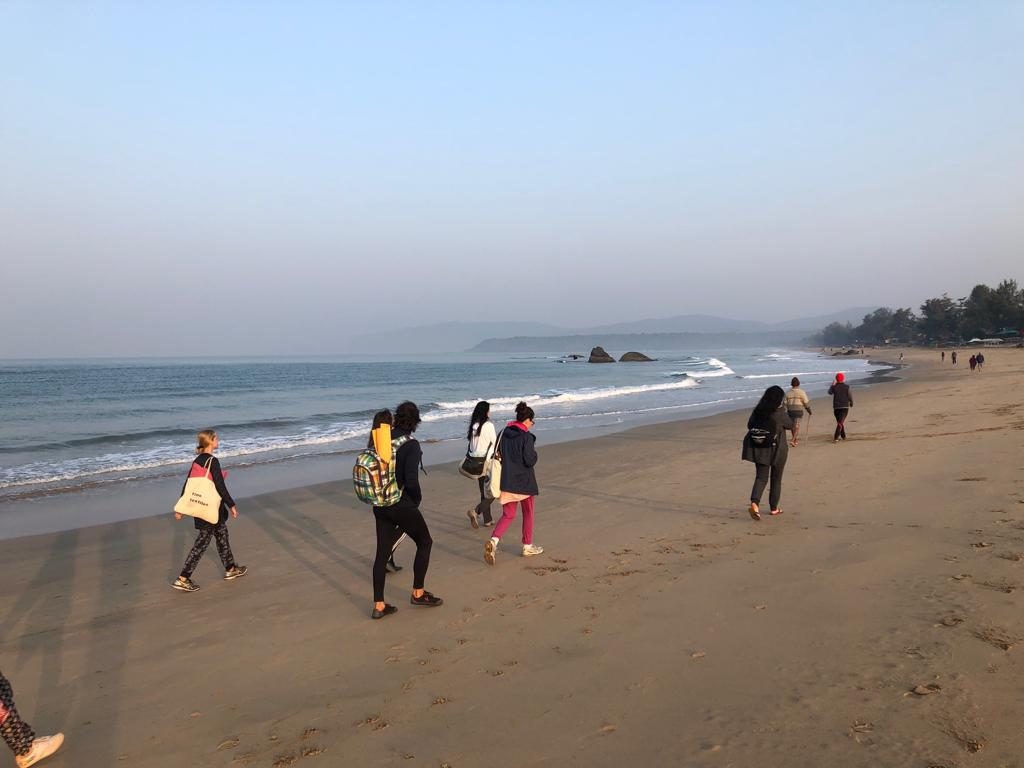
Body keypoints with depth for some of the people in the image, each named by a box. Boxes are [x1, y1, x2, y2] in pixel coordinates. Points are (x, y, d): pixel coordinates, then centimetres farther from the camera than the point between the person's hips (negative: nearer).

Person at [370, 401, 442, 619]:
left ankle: (379, 605, 16)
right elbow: (411, 481, -22)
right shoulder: (411, 445, -17)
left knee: (382, 552, 12)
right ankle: (418, 593, 23)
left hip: (380, 506, 6)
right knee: (424, 543, 16)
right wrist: (417, 499, -3)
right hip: (403, 506, -6)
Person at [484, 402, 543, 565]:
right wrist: (535, 452, 1)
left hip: (506, 481, 5)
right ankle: (528, 546, 27)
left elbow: (496, 455, 10)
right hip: (524, 482, -5)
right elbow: (530, 461, -18)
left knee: (508, 515, 11)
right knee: (528, 513, 16)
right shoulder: (526, 437, -16)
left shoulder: (503, 433, 3)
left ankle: (493, 540, -13)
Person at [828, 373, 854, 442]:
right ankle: (836, 438, -20)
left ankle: (843, 435, 30)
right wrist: (851, 403, 17)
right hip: (845, 407, -2)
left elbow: (830, 392, 19)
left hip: (836, 407, 2)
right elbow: (850, 396, -2)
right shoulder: (846, 387, -6)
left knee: (840, 421, 20)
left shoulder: (834, 387, -2)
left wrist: (832, 385, 32)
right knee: (840, 422, -7)